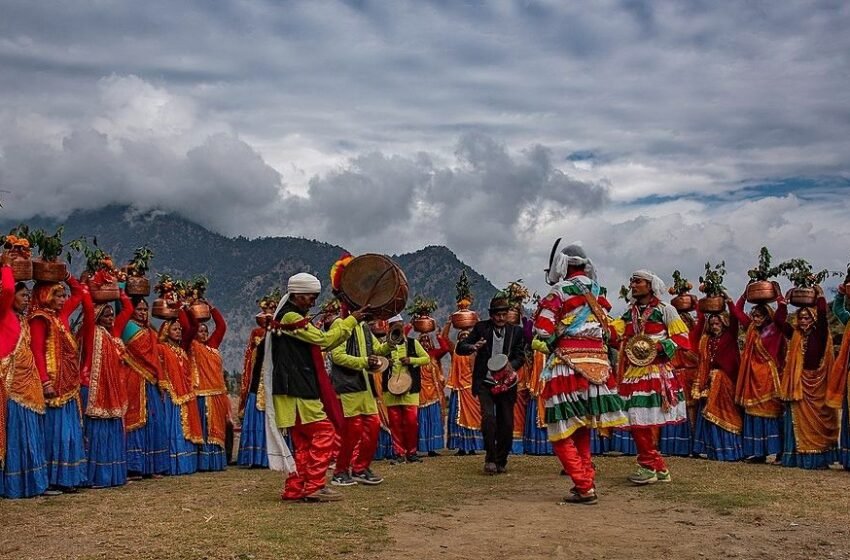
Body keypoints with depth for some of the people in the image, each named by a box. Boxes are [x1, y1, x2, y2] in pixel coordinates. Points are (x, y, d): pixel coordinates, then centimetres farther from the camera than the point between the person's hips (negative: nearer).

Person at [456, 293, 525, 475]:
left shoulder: (516, 331, 5)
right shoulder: (481, 328, 1)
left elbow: (520, 356, -1)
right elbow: (460, 347, -1)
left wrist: (508, 368, -23)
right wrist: (472, 347, -24)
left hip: (506, 383, 2)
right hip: (485, 383, -1)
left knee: (507, 424, 2)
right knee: (488, 417, -18)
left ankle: (501, 461, 20)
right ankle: (490, 459, -5)